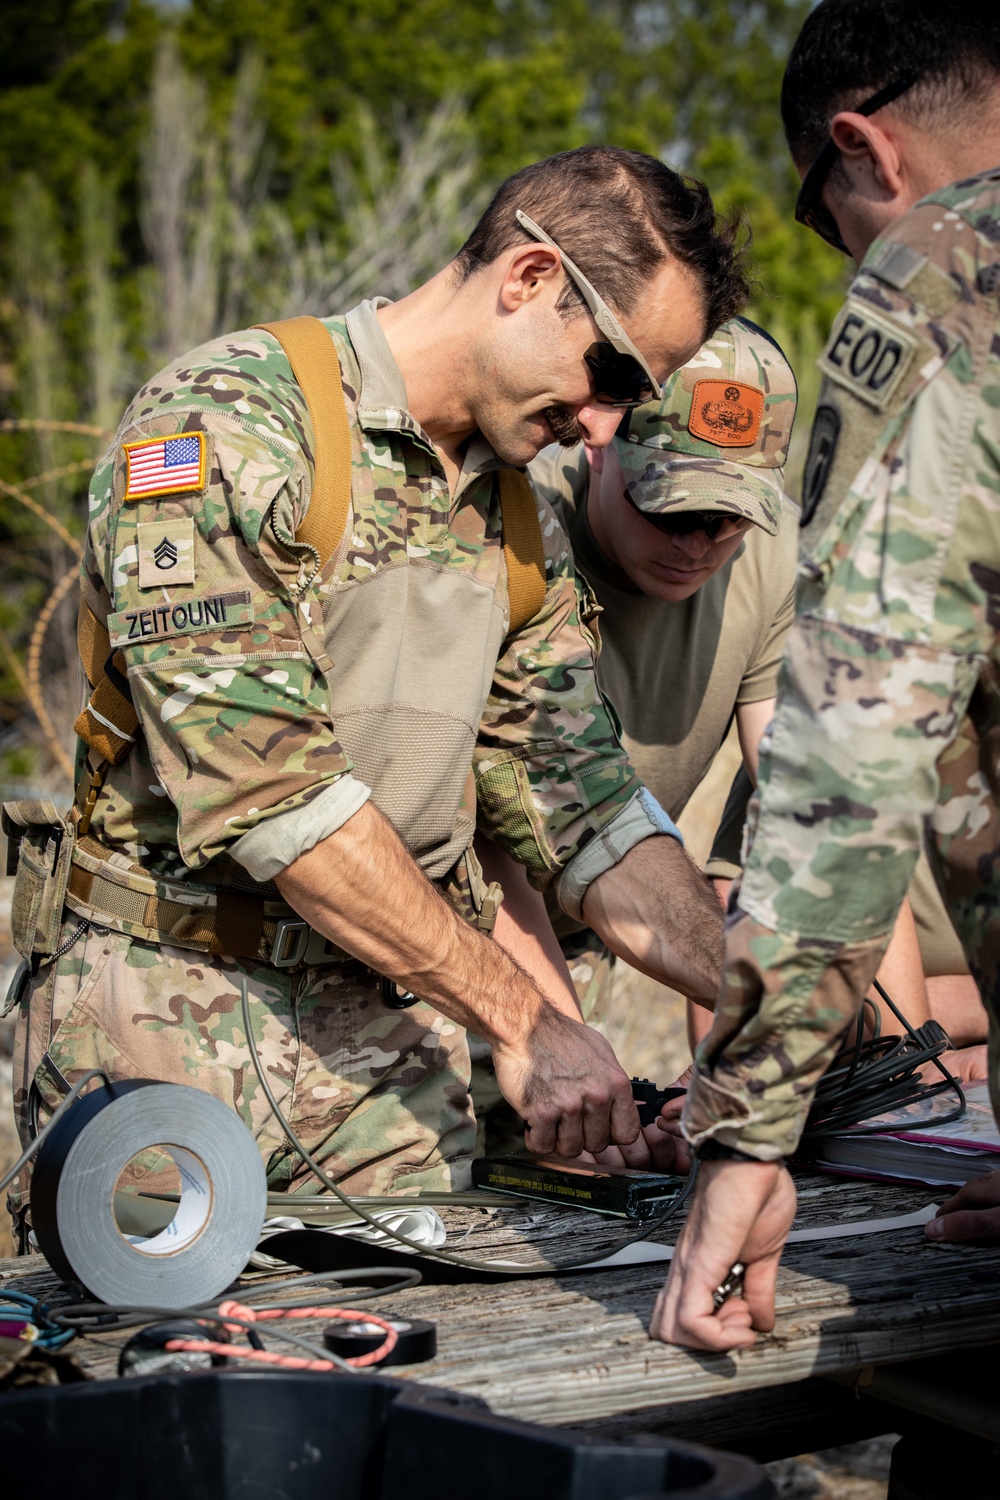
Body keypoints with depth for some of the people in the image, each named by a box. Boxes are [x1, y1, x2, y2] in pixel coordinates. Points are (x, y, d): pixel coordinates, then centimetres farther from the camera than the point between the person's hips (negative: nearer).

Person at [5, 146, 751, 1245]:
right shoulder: (224, 423, -14)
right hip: (165, 1018, -6)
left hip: (393, 1041, 6)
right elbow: (261, 779, -22)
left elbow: (581, 807, 10)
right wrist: (521, 1018, -19)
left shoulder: (518, 527, 10)